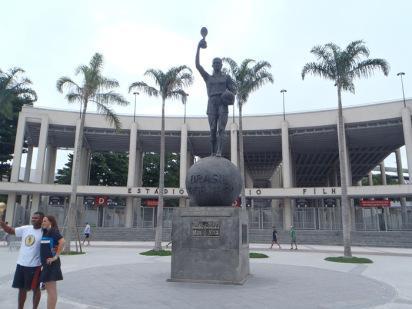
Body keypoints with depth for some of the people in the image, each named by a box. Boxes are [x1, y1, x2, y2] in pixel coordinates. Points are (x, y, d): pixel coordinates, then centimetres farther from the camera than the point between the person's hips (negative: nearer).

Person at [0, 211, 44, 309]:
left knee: (35, 288, 9)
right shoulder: (25, 228, 3)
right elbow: (10, 230, 9)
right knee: (22, 288, 18)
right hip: (21, 264, 6)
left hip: (34, 266, -6)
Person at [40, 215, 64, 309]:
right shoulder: (45, 232, 14)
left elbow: (62, 242, -26)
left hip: (51, 263, -9)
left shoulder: (53, 231, -12)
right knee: (49, 289, 18)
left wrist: (56, 256, -22)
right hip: (46, 263, 9)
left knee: (51, 289, -3)